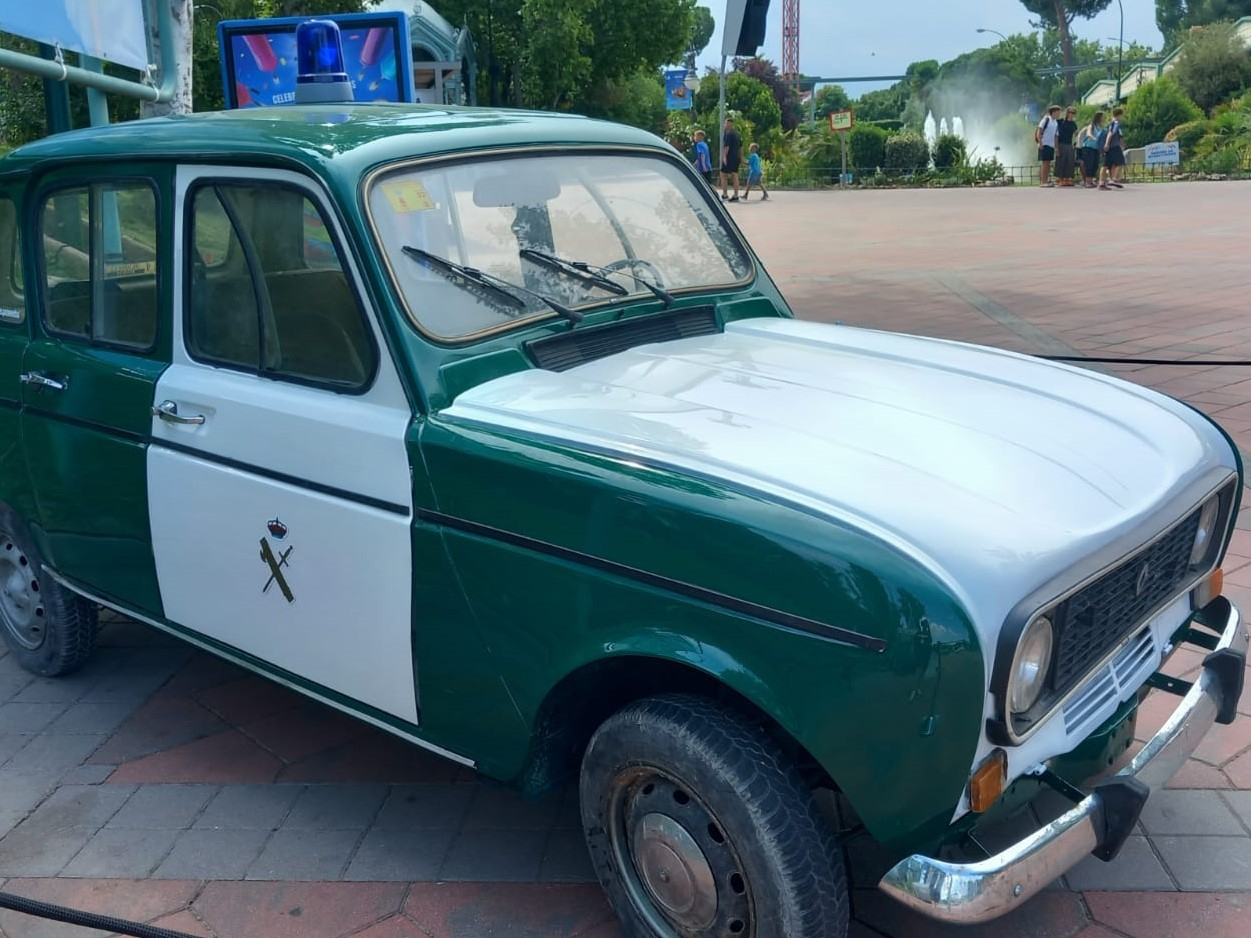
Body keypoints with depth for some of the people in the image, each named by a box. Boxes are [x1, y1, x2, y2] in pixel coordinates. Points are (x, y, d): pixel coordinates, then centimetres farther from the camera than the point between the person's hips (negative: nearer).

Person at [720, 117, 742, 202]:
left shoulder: (728, 134, -11)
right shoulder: (737, 133, 17)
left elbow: (726, 146, -19)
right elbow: (741, 146, 20)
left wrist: (724, 156, -21)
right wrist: (741, 157, 24)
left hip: (729, 157, -8)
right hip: (736, 157, 8)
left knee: (723, 175, -1)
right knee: (735, 175, 6)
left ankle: (724, 195, -5)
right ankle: (735, 196, 4)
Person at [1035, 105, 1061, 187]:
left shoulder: (1056, 122, 14)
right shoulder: (1046, 119, -8)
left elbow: (1055, 135, 19)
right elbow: (1039, 131, -11)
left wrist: (1056, 146, 14)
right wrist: (1040, 143, -18)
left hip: (1051, 145, 7)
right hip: (1044, 144, -7)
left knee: (1048, 163, 8)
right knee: (1045, 163, -7)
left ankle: (1046, 181, 11)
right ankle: (1043, 182, -6)